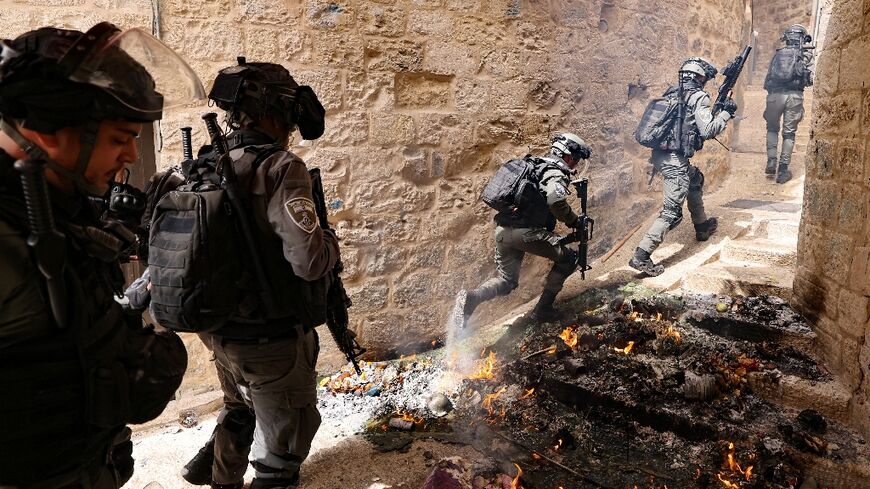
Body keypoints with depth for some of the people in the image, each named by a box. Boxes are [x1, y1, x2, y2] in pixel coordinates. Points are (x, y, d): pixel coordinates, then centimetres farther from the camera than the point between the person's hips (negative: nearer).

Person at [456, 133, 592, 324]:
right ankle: (543, 308, 7)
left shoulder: (534, 165, 23)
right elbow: (556, 201, -23)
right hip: (525, 232, -8)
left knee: (507, 281, 20)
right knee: (568, 257, 9)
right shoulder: (556, 173, -5)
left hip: (502, 230, 8)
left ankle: (471, 297, -6)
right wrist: (573, 221, -7)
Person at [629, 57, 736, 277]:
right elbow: (708, 131, -11)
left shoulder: (672, 93, 15)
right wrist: (725, 113, 3)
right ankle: (641, 256, -17)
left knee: (696, 180, 33)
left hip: (660, 154, 9)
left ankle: (702, 226, 46)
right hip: (675, 160, -9)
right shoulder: (698, 97, -7)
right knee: (672, 212, -8)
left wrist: (714, 113, 24)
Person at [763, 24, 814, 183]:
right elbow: (811, 79, 2)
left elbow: (768, 79, 11)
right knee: (789, 133, 7)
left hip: (775, 95, 1)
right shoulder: (806, 54, 5)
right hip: (795, 96, -1)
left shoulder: (778, 54, 10)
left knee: (772, 128, 20)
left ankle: (771, 162, 8)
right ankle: (783, 170, 4)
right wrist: (801, 81, 19)